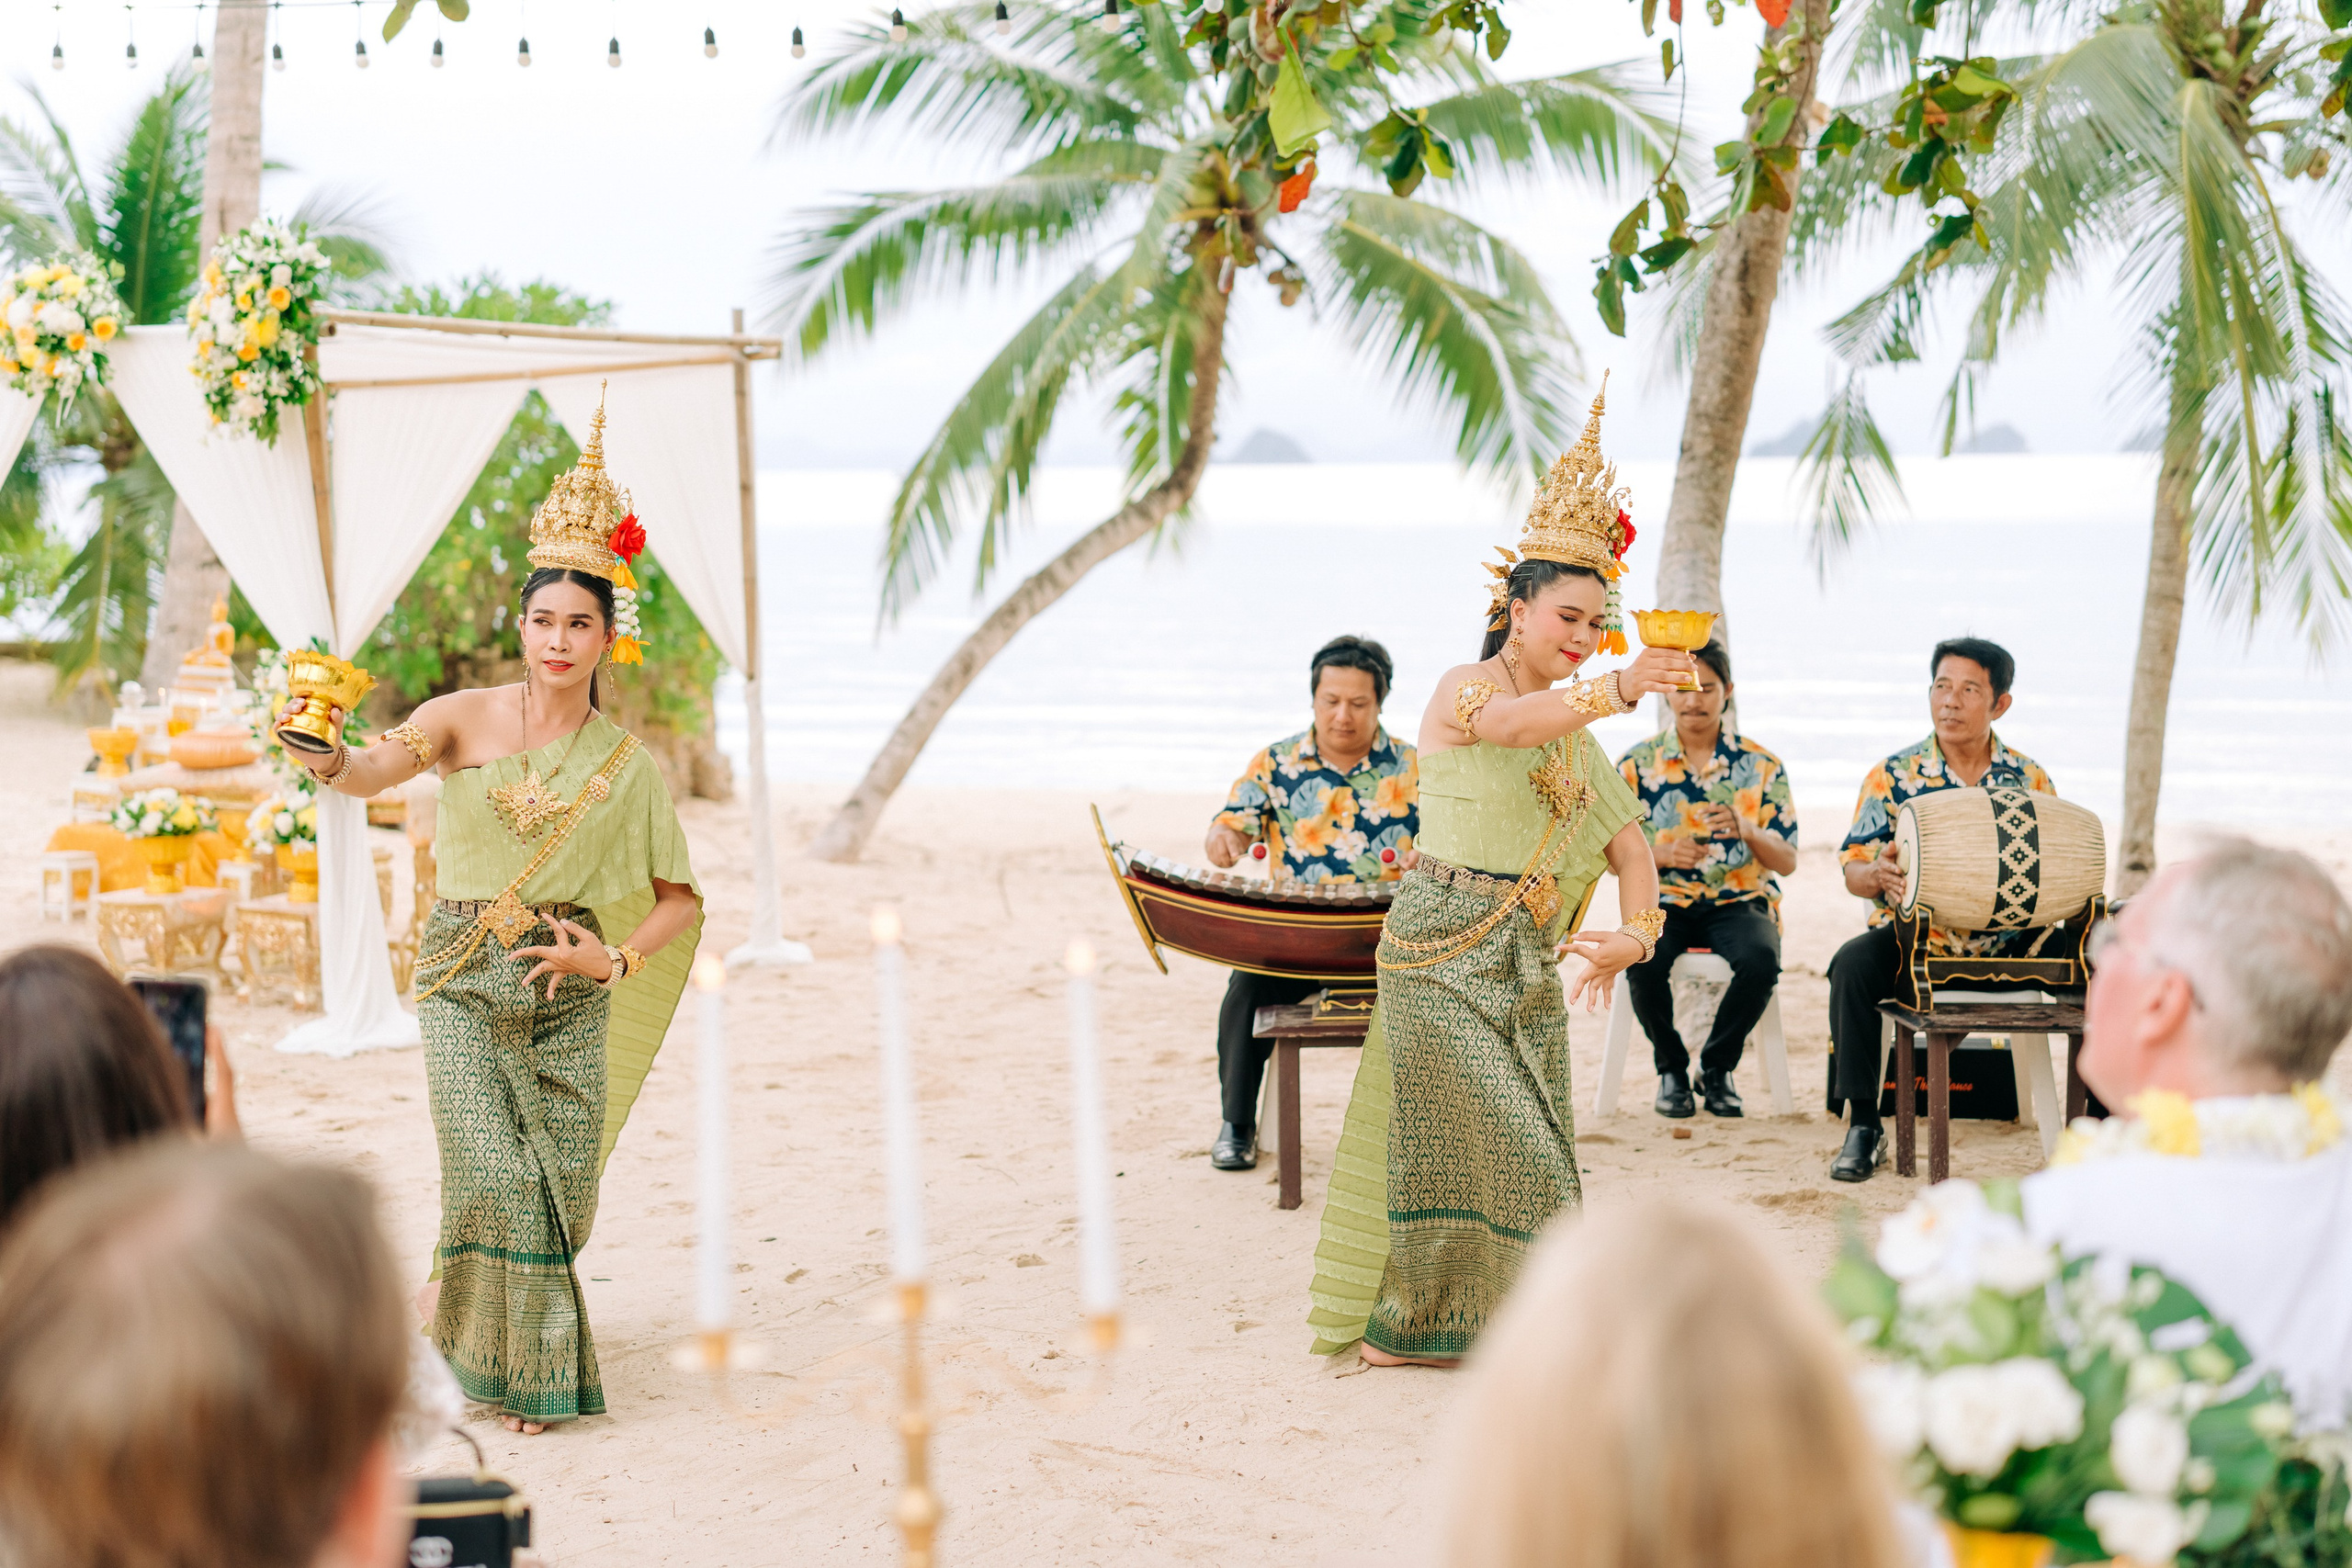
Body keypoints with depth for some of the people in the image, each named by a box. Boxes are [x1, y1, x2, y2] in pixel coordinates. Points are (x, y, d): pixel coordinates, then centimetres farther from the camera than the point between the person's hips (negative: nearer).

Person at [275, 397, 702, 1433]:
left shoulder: (625, 763, 4)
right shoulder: (465, 720, -1)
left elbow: (680, 899, 10)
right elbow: (377, 768, -19)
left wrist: (619, 962, -6)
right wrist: (329, 759, -41)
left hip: (570, 989, 2)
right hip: (464, 979, -2)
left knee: (559, 1187, 2)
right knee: (492, 1173, -15)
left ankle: (535, 1363, 28)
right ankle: (483, 1337, 11)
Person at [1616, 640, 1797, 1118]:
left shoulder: (1760, 764, 4)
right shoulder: (1638, 764, 5)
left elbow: (1787, 862, 2)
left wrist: (1748, 832, -19)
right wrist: (1659, 854, -16)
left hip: (1740, 900, 0)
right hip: (1662, 899, 0)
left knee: (1761, 958, -33)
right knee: (1643, 960, -33)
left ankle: (1717, 1067, -5)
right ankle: (1671, 1068, -4)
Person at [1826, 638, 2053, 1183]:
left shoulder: (2029, 779, 8)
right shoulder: (1895, 776, 3)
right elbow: (1855, 869, 0)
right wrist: (1877, 876, -25)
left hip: (2010, 943, 2)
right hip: (1917, 939, -2)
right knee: (1854, 964, -34)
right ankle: (1862, 1127, -21)